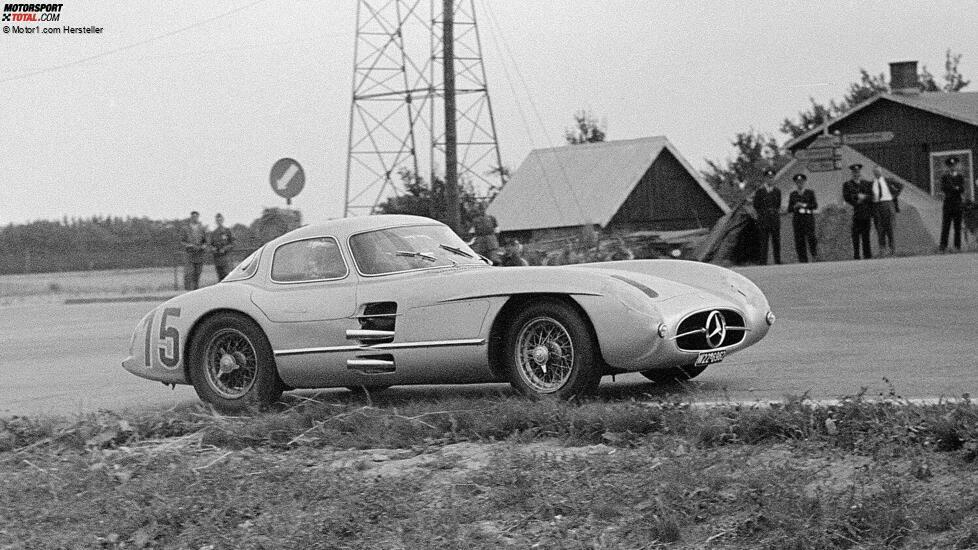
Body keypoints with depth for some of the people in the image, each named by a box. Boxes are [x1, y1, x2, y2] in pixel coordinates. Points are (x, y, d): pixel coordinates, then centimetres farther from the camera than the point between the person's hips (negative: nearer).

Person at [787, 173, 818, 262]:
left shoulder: (810, 193, 9)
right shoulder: (792, 194, 15)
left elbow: (815, 205, 0)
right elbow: (789, 209, 12)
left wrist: (804, 205, -12)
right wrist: (795, 207, -9)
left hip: (808, 217, -2)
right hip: (797, 218, 2)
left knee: (811, 237, -17)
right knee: (799, 240, -5)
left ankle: (815, 254, 5)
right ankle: (803, 261, -3)